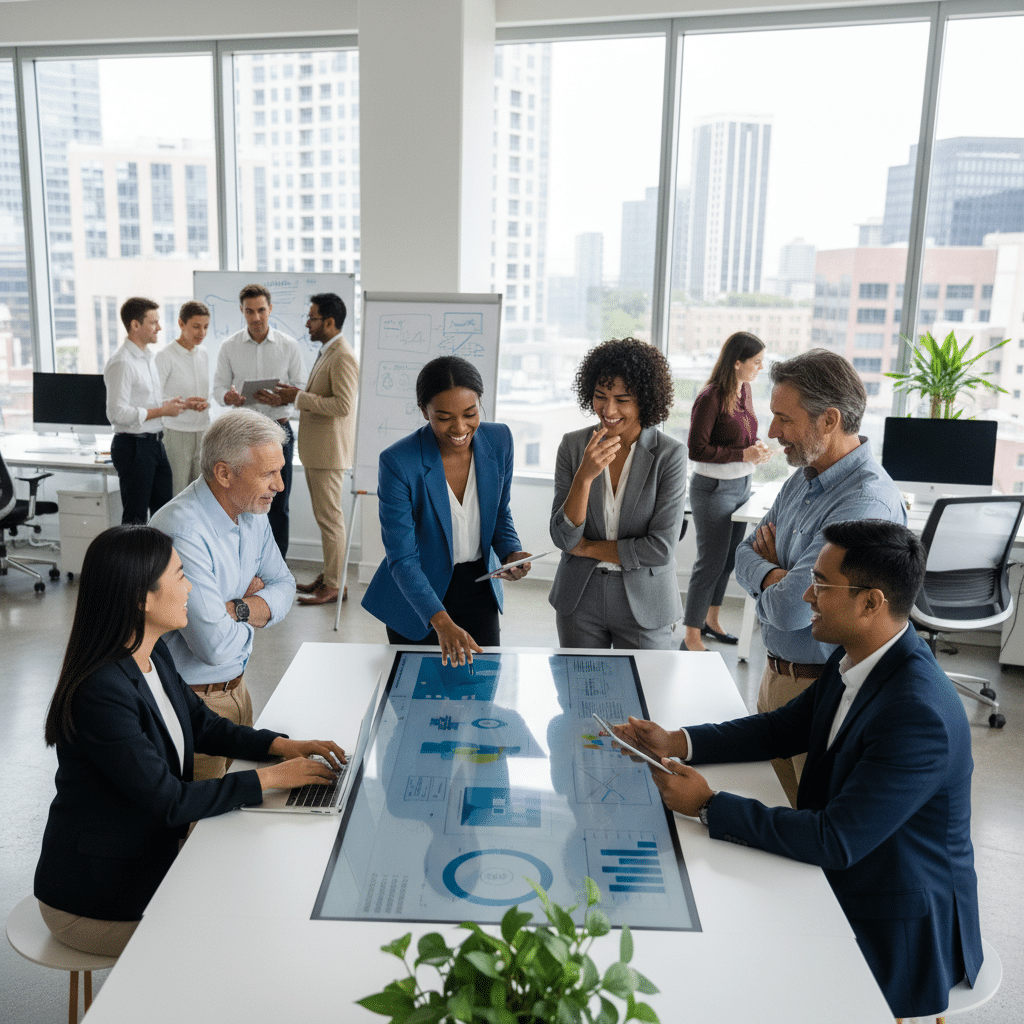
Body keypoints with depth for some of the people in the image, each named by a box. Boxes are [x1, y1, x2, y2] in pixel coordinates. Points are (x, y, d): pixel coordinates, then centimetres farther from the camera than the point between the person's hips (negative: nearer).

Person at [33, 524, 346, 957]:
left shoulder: (155, 656, -2)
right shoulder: (101, 692, -31)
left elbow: (201, 723, 11)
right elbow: (168, 801, -28)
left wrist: (280, 745, -5)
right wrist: (269, 778, -23)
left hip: (150, 855, 8)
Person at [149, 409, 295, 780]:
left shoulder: (251, 513, -1)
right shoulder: (184, 533, -30)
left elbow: (283, 585, 5)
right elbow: (217, 645, -31)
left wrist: (238, 609, -16)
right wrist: (259, 606, -9)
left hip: (236, 688, 8)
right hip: (193, 702, -8)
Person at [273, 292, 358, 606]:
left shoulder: (343, 356, -17)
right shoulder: (326, 353, 17)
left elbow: (343, 405, -25)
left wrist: (300, 398, -19)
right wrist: (297, 395, 9)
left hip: (329, 451, -10)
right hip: (315, 450, 10)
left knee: (329, 518, -4)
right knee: (324, 517, 15)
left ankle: (335, 585, 3)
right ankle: (328, 576, 24)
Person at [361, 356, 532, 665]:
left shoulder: (499, 440, -10)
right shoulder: (398, 462, -24)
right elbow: (402, 558, -22)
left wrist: (512, 554, -15)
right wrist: (441, 622, -34)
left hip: (478, 591, 4)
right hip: (417, 596, -3)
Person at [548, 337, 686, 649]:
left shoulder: (670, 455, -11)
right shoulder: (573, 446, -4)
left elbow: (661, 548, -15)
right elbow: (563, 538, -10)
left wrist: (588, 548, -9)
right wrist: (584, 476, -24)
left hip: (644, 603, -2)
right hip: (580, 599, 2)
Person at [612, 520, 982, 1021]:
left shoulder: (920, 715, -32)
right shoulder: (857, 659, -5)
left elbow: (836, 842, -32)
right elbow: (784, 727, 8)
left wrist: (709, 806, -25)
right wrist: (677, 742, -4)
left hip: (896, 937, -7)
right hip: (839, 884, 7)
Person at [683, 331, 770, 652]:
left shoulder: (744, 390, 5)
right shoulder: (711, 397, -20)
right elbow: (696, 449, -20)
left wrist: (757, 445, -1)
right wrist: (742, 455, -22)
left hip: (741, 486, 8)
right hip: (713, 489, -8)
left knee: (728, 558, 17)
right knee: (710, 563, -3)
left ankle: (712, 619, 35)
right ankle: (692, 637, 9)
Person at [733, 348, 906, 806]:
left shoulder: (865, 503, -27)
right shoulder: (804, 479, 4)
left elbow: (789, 609, -29)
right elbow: (746, 553, 8)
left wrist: (768, 571, -7)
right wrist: (773, 575, -15)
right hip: (777, 673, 8)